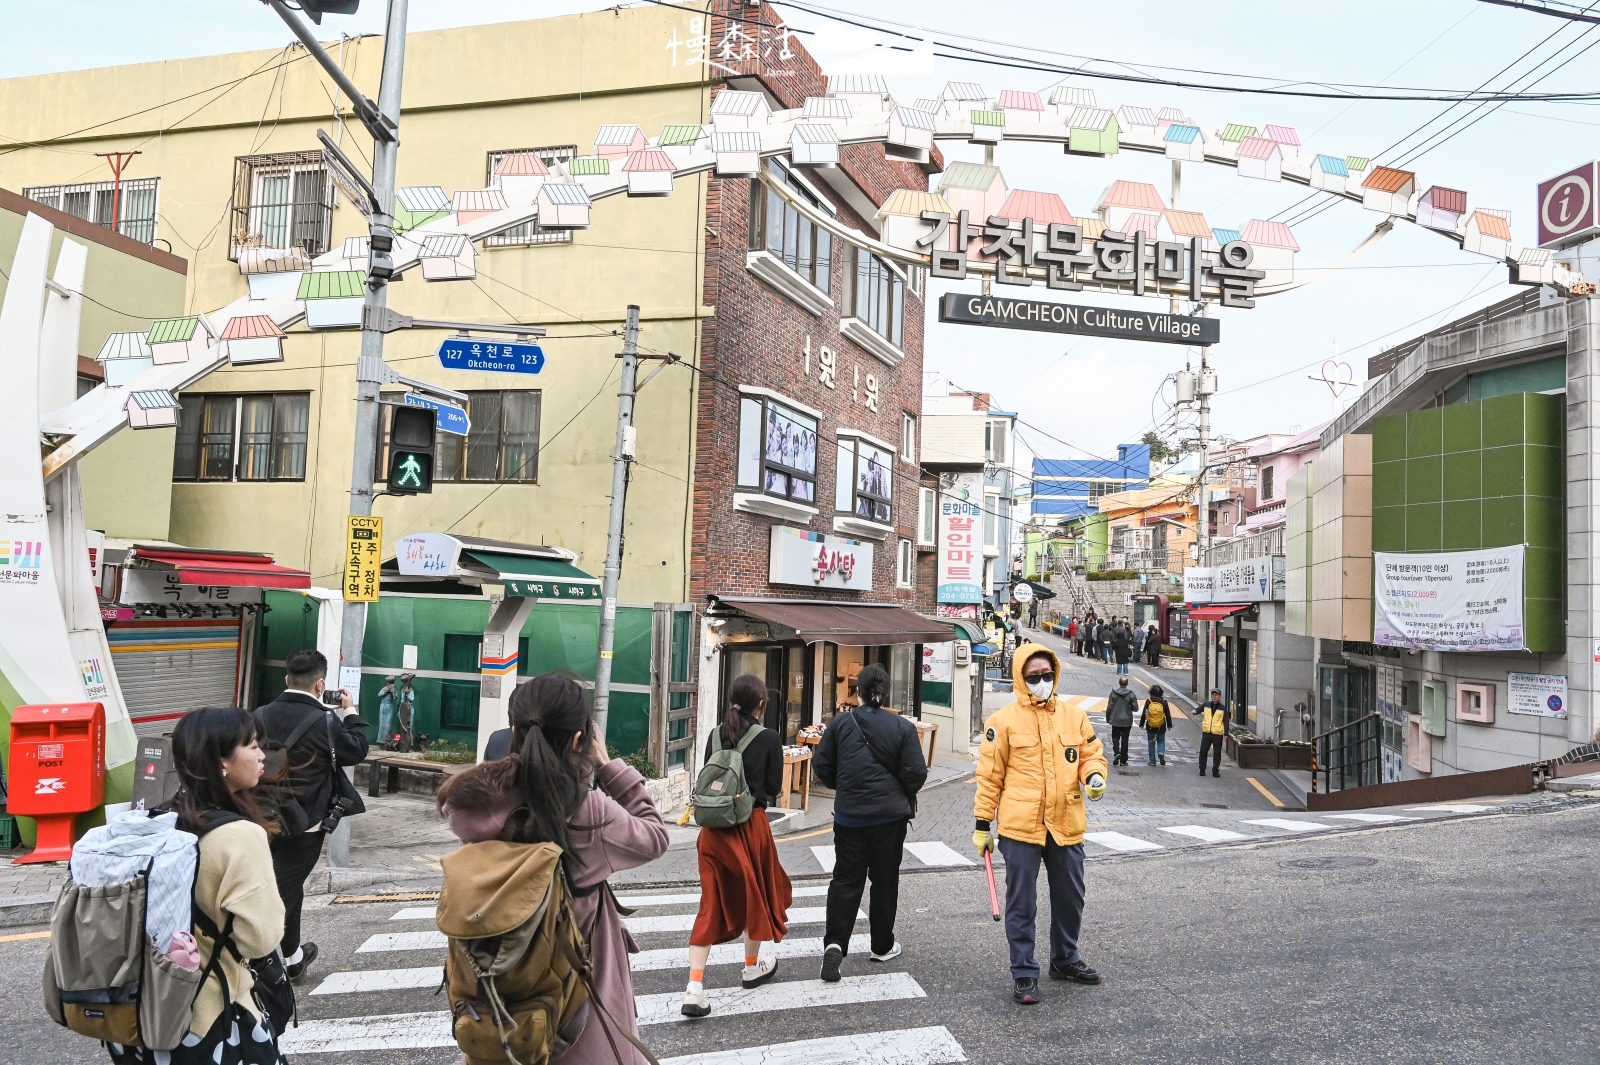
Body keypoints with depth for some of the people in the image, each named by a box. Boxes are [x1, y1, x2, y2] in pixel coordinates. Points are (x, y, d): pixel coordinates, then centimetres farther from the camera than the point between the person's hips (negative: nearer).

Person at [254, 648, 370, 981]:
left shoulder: (262, 716, -5)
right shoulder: (325, 721, -19)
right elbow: (357, 750, -3)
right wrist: (350, 712, 9)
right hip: (304, 827, -5)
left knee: (290, 884, 20)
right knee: (283, 893, 5)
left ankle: (293, 957, 31)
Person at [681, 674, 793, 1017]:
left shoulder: (715, 736, 2)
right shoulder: (769, 738, -9)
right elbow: (774, 787, -2)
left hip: (714, 826, 3)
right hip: (751, 824, -3)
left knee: (711, 901, 7)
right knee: (755, 894, 18)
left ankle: (694, 988, -2)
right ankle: (752, 968, 36)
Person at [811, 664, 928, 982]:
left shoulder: (840, 723, -4)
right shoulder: (903, 727, -8)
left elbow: (821, 766, 0)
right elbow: (916, 772, -9)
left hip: (849, 815, 1)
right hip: (890, 815, 0)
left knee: (845, 878, 8)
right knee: (884, 879, 14)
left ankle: (835, 942, -7)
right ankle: (882, 946, 25)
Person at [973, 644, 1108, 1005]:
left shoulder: (1074, 715, 6)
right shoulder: (1004, 720, -6)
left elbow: (1092, 753, 13)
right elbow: (989, 775, -3)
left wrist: (1094, 776, -10)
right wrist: (982, 824, -3)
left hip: (1066, 825, 4)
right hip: (1020, 827, -4)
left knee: (1070, 898, 19)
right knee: (1021, 904, 3)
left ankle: (1065, 960, 39)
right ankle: (1024, 974, 15)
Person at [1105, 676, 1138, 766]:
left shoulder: (1113, 693, -9)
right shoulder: (1131, 694, -8)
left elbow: (1109, 707, -6)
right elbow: (1135, 708, -7)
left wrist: (1108, 718, 7)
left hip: (1115, 720, 0)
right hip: (1127, 721, 0)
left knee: (1115, 737, 14)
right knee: (1124, 740, 8)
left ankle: (1116, 752, -11)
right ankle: (1123, 760, 10)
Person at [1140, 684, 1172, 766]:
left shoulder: (1148, 701, -6)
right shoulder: (1164, 702, -4)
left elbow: (1143, 714, -3)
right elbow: (1168, 715, 1)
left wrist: (1141, 724, 6)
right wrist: (1169, 725, 12)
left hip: (1150, 726, 0)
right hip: (1161, 727, 0)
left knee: (1151, 743, 10)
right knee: (1161, 741, 14)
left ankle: (1152, 760, 11)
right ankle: (1161, 752, -15)